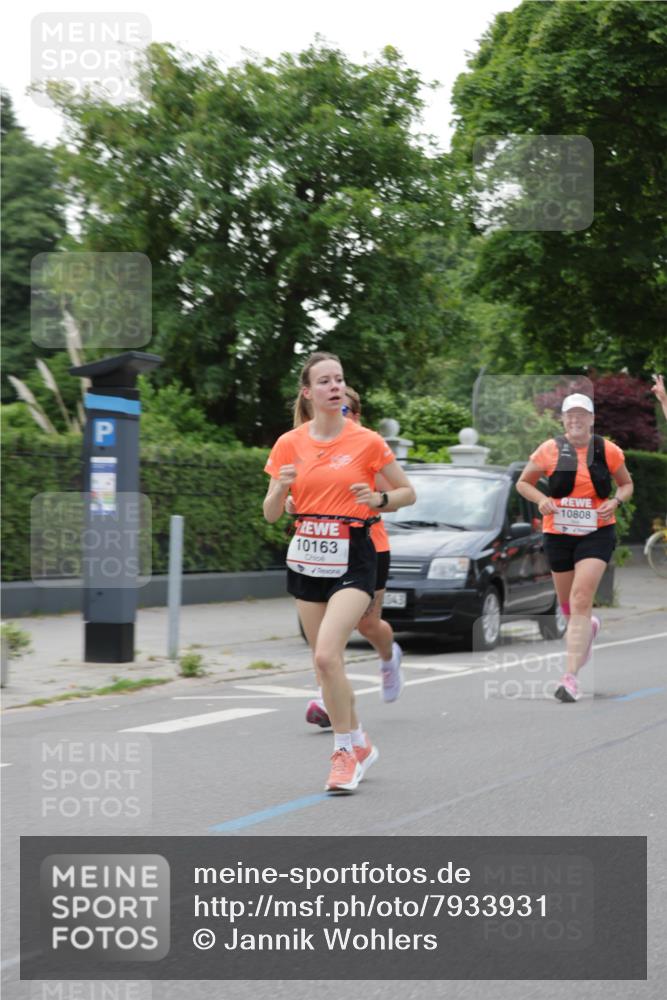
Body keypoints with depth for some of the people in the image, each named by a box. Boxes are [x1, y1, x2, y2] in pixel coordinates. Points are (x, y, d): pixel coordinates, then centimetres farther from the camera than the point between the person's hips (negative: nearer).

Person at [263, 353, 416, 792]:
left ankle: (346, 750, -5)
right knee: (327, 661, 10)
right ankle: (360, 745, 29)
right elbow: (271, 514, 6)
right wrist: (281, 487, -15)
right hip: (307, 557, 4)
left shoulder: (367, 442, -4)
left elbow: (408, 492, 7)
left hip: (353, 560, -4)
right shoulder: (289, 444, 3)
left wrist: (379, 499, -13)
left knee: (326, 655, -20)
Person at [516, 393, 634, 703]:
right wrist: (541, 499, -13)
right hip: (558, 534, 2)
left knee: (581, 601, -17)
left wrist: (615, 501, -10)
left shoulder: (608, 451, -2)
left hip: (597, 534, -2)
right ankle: (589, 627, 53)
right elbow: (523, 483, 7)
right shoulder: (549, 450, -4)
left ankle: (571, 676, -18)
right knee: (567, 603, 16)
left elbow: (627, 484, 12)